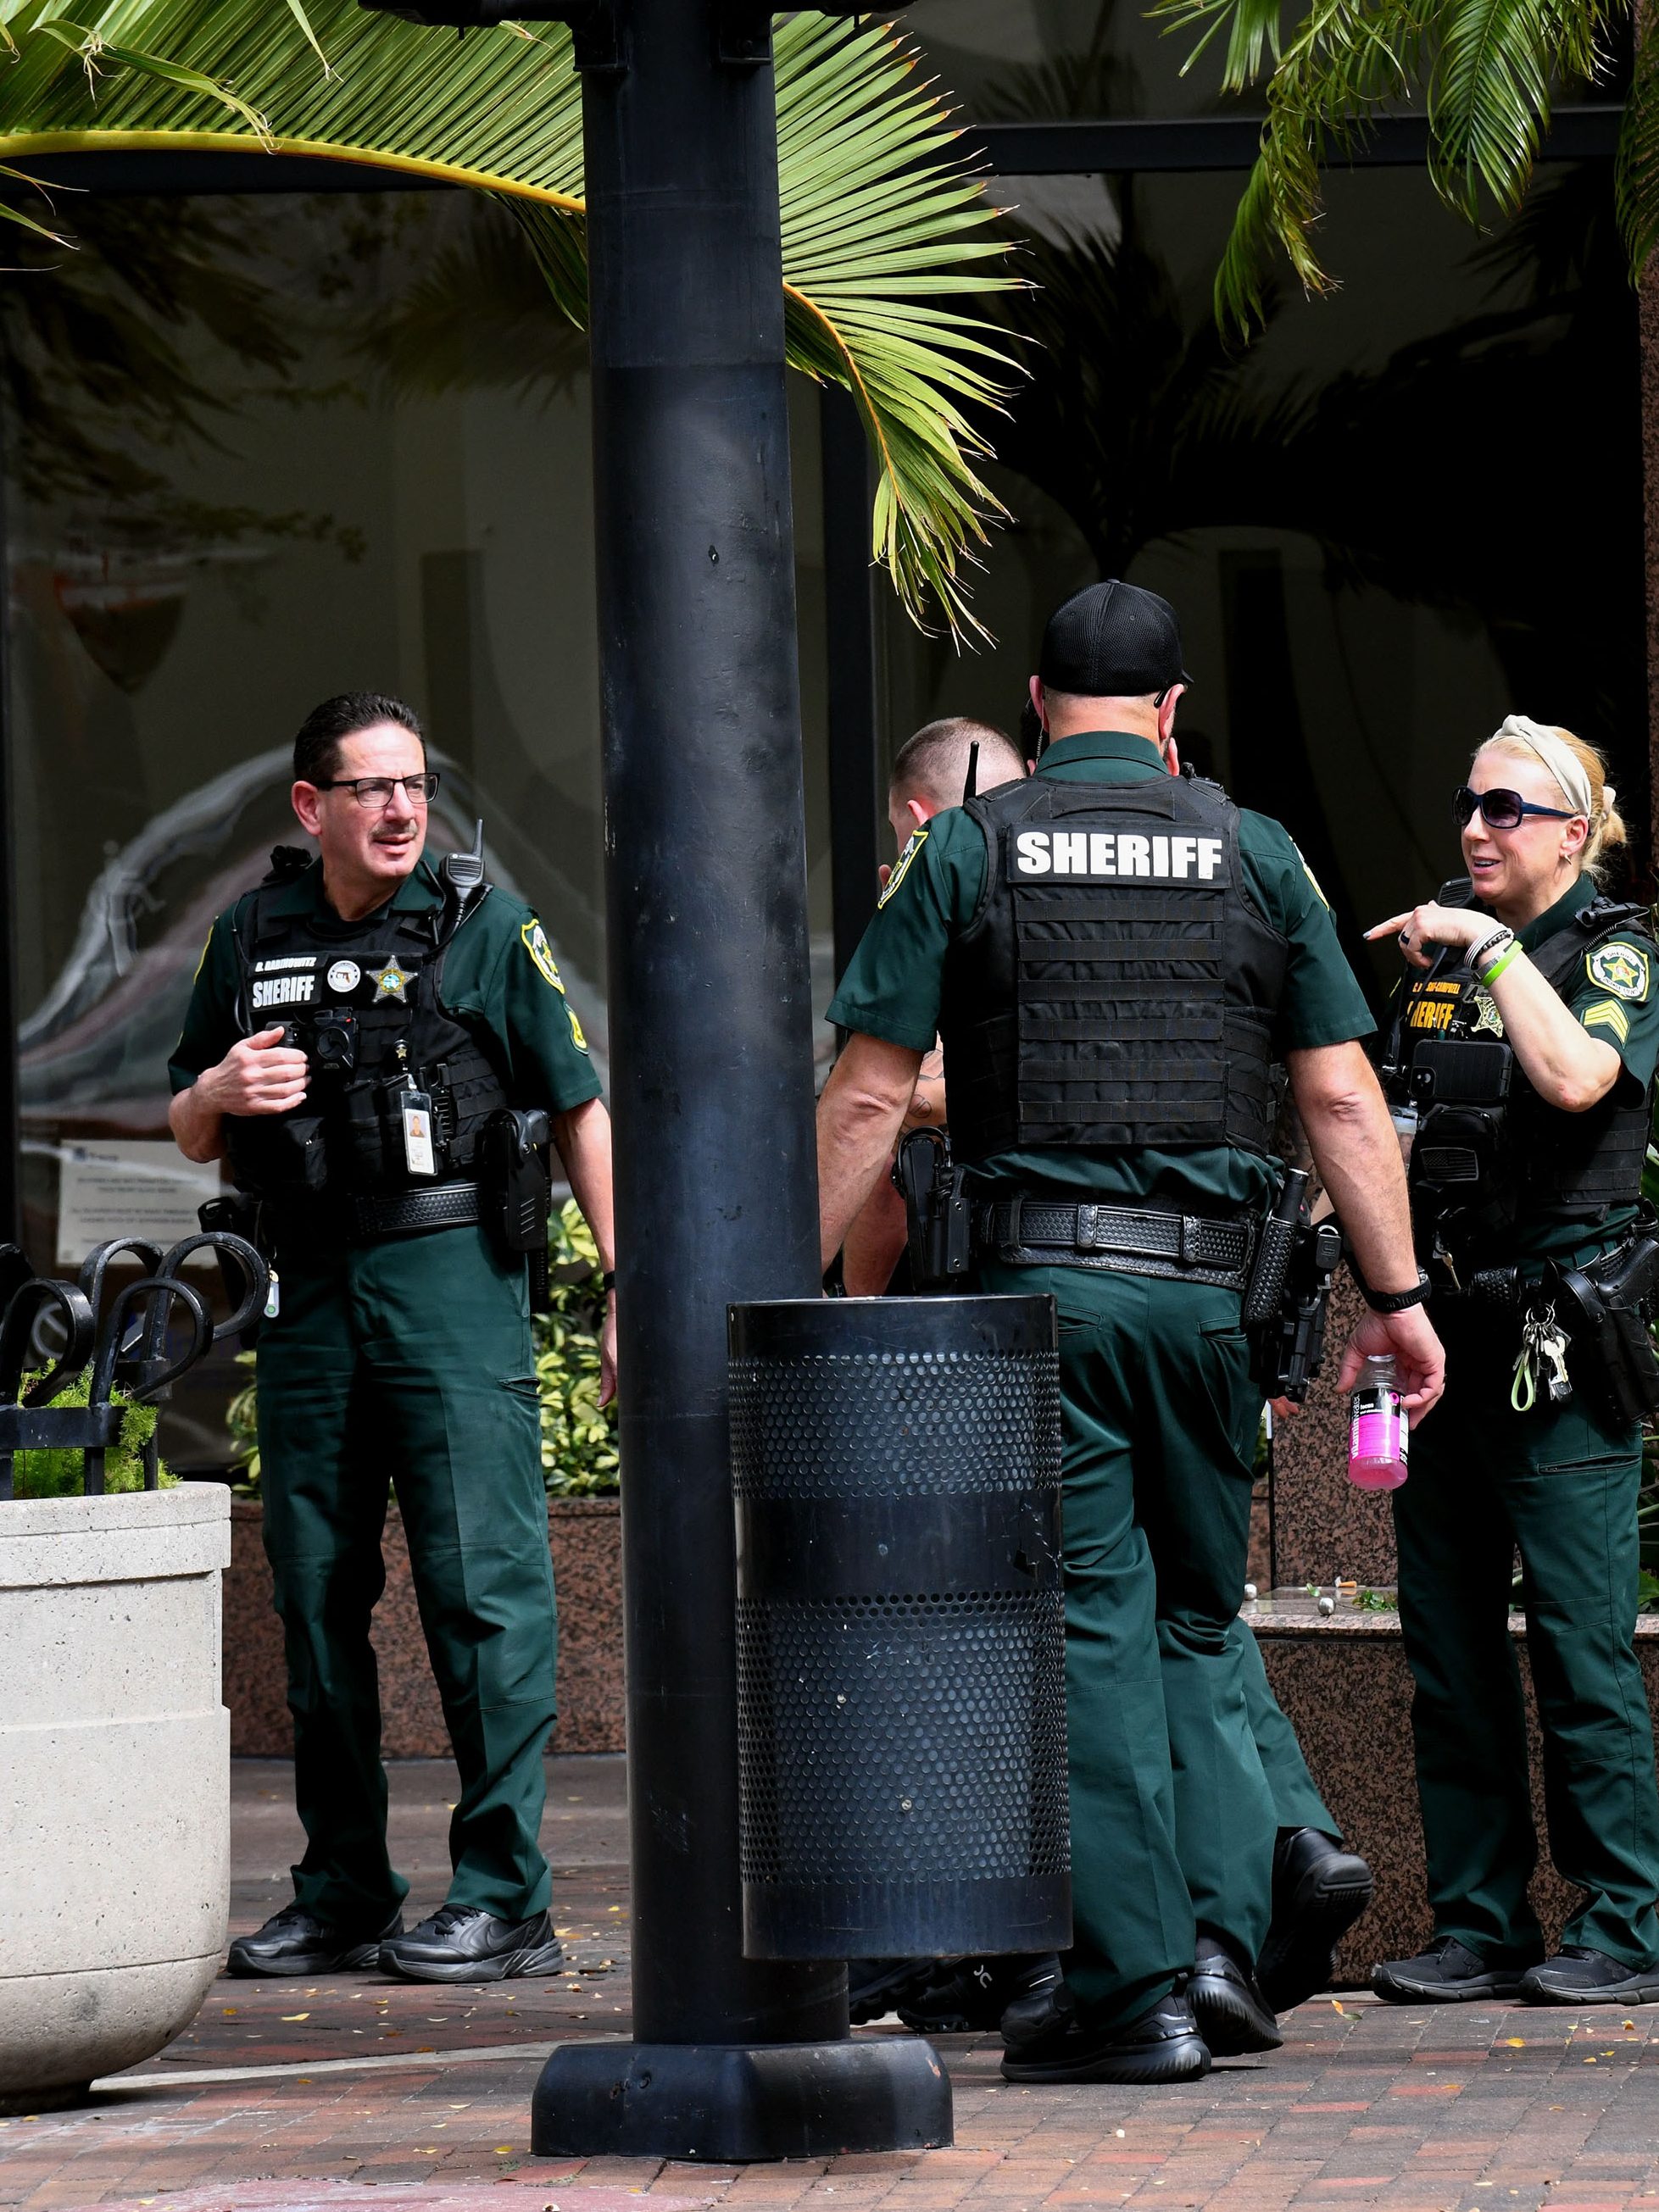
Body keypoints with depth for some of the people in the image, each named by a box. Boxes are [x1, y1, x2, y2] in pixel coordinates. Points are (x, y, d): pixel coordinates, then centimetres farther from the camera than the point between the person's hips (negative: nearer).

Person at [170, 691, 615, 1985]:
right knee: (316, 1594, 7)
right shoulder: (254, 937, 12)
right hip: (310, 1294, 5)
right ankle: (344, 1896, 16)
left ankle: (504, 1899, -5)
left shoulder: (484, 928, 0)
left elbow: (580, 1112, 0)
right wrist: (220, 1090, -4)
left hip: (453, 1282, -5)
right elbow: (192, 1139, 19)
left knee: (481, 1582, -8)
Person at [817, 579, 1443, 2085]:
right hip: (1206, 1283, 2)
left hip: (1039, 1280, -2)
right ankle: (1222, 1934, 1)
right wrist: (1400, 1297, 10)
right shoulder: (1253, 857, 7)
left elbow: (869, 1097, -1)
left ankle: (1133, 1988, -3)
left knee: (1090, 1623, 0)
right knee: (1198, 1621, 15)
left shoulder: (968, 854, 2)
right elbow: (1343, 1096, 5)